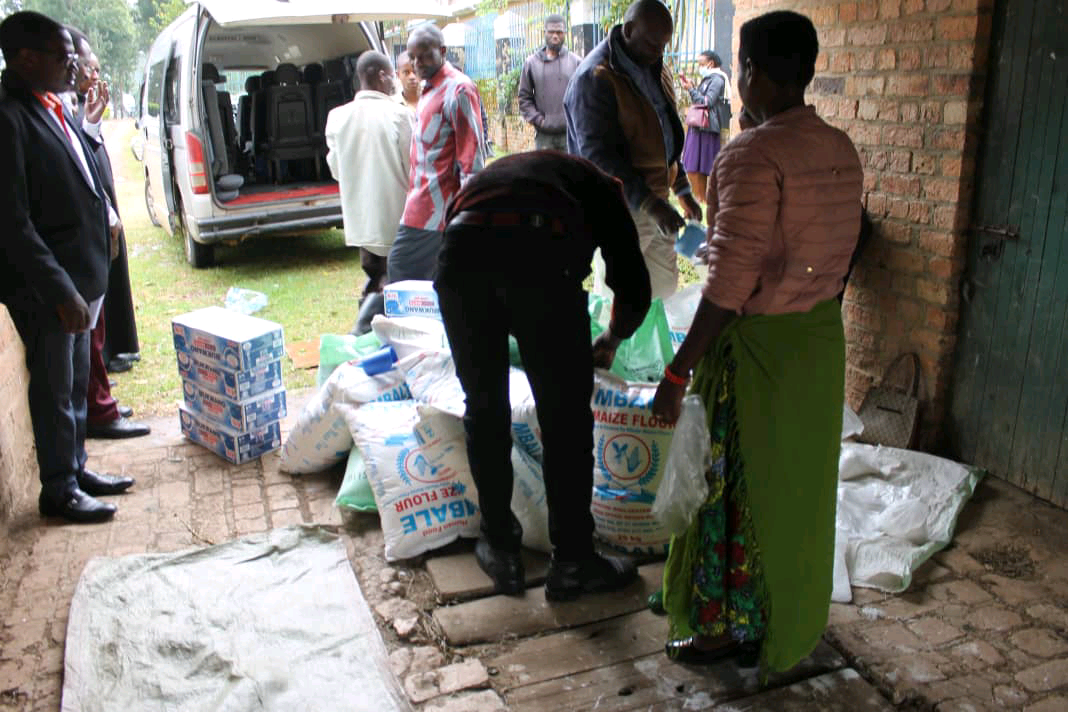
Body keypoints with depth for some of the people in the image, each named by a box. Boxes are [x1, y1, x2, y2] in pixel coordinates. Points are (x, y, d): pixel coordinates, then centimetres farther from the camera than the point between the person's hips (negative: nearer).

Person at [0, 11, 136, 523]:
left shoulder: (54, 109, 10)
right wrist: (61, 291, -22)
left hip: (81, 275, 8)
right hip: (45, 287, -8)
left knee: (75, 384, 19)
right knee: (54, 389, 5)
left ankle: (76, 468, 34)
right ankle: (58, 491, 21)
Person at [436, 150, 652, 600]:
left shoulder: (492, 175, 43)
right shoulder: (598, 186, 32)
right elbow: (633, 286, 24)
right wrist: (612, 340, 43)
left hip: (459, 254, 4)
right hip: (539, 254, -3)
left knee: (484, 409, 18)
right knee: (566, 417, 10)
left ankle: (500, 550, 28)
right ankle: (572, 563, 20)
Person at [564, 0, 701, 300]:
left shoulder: (653, 70, 11)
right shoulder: (595, 78, -17)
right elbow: (598, 154, -24)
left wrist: (682, 191, 17)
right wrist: (650, 204, -29)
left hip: (655, 201, 8)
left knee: (665, 287, 14)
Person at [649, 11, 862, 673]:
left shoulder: (752, 153, -21)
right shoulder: (842, 148, 4)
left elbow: (729, 282, -26)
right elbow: (840, 250, 11)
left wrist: (678, 374, -22)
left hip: (759, 344, -8)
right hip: (822, 338, 8)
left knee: (738, 487, 7)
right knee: (801, 483, 19)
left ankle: (728, 627, 23)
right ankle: (795, 620, 37)